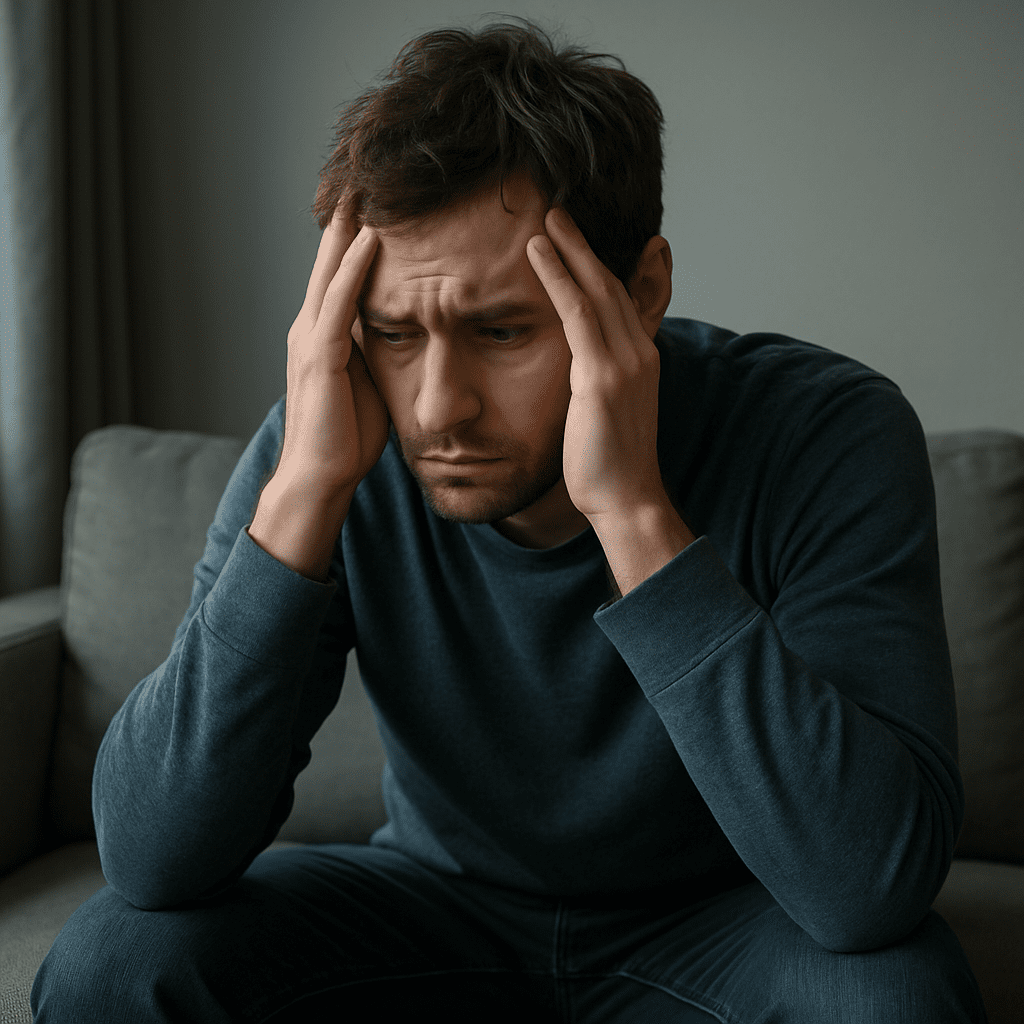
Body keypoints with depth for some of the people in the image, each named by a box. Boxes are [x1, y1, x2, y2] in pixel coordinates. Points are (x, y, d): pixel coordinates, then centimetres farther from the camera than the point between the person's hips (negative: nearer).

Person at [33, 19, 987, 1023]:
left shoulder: (826, 437, -24)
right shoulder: (328, 446, -18)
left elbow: (875, 884, -36)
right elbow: (153, 859, -25)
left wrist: (631, 508, -41)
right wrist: (307, 489, -35)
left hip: (712, 926, -1)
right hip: (440, 898, 2)